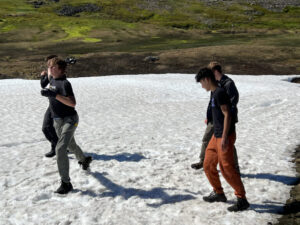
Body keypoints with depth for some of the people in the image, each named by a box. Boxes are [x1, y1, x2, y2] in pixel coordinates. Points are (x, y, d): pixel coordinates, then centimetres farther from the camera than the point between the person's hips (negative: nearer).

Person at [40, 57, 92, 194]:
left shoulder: (65, 83, -21)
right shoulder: (52, 80, 4)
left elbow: (72, 103, -34)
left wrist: (54, 95, -41)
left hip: (69, 120, -9)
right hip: (57, 121, 9)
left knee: (60, 149, -20)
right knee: (71, 145, 26)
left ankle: (66, 183, -13)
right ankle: (84, 160, 56)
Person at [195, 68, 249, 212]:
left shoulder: (219, 93, -15)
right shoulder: (214, 93, 14)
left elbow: (227, 115, -20)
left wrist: (224, 137, -23)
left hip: (225, 136, -10)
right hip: (216, 136, 10)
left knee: (227, 168, -6)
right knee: (208, 165, 14)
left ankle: (242, 200, 5)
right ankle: (218, 193, 29)